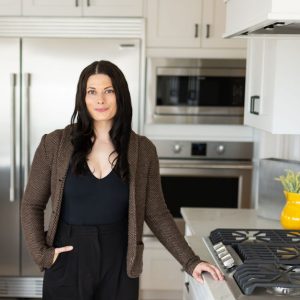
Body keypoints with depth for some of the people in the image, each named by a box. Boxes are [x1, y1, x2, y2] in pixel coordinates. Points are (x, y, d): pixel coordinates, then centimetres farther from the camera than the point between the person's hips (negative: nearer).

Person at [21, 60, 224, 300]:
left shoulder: (143, 150, -2)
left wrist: (190, 261, -7)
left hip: (118, 266, 1)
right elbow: (32, 205, 3)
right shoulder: (55, 144, -5)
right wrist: (42, 253, -8)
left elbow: (157, 214, 0)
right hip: (67, 263, 0)